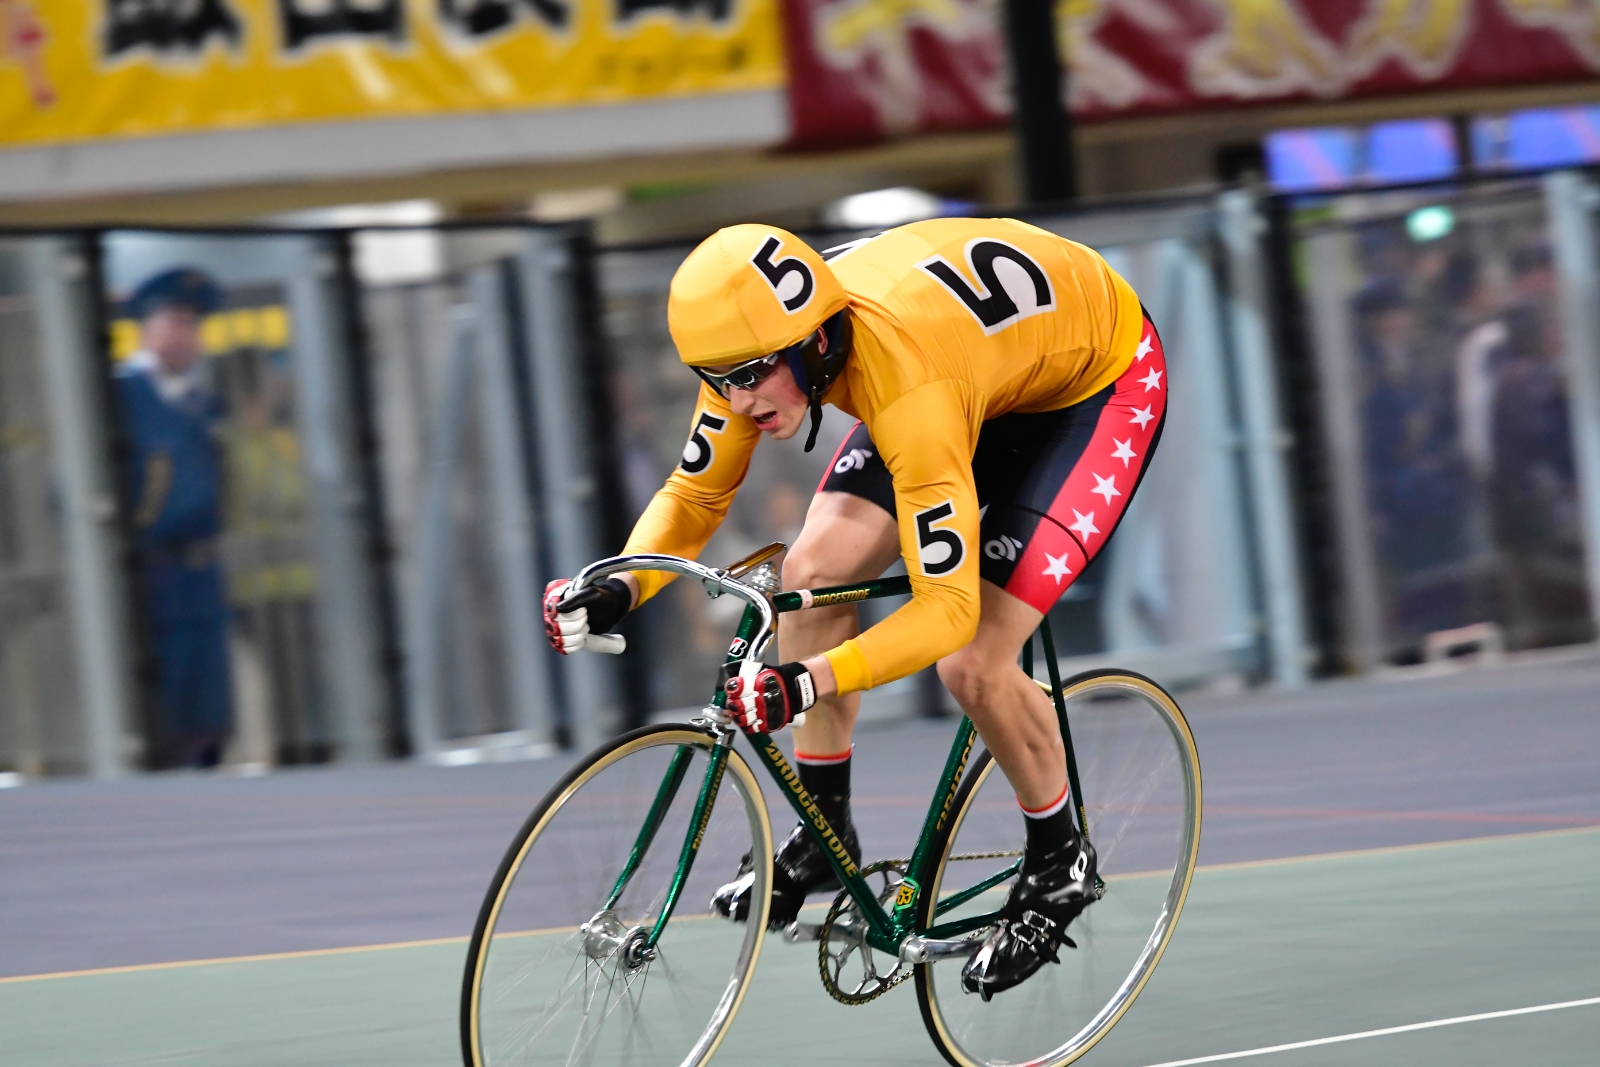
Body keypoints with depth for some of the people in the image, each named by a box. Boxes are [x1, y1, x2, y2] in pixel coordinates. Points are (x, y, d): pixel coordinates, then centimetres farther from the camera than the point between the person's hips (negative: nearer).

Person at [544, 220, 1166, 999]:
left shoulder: (908, 386, -42)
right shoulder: (761, 337, -21)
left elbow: (947, 609, -43)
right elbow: (693, 495, -8)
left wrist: (805, 682, -54)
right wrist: (618, 592, -27)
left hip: (1097, 376, -7)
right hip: (988, 342, 7)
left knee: (974, 664, -18)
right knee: (816, 571, -12)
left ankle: (1059, 866, 9)